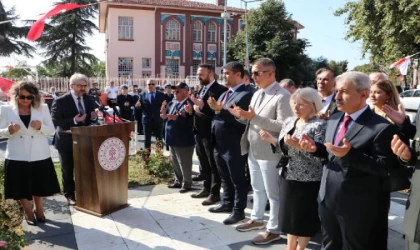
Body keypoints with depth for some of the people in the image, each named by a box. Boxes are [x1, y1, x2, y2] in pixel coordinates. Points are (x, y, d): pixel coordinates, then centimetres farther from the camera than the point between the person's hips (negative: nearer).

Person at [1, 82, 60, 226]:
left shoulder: (43, 108, 1)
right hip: (17, 156, -1)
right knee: (21, 187, 9)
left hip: (39, 155, 1)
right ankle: (28, 212, 32)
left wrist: (41, 126, -20)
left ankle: (38, 209, 38)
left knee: (39, 186, 14)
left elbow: (52, 130, 0)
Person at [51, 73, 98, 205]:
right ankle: (69, 195, 24)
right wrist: (73, 121, -29)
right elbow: (55, 121, -17)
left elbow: (92, 119, 10)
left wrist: (94, 117, -15)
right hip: (66, 140, -4)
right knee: (67, 169, 10)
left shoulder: (89, 100, 3)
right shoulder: (60, 101, -13)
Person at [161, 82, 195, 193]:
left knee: (185, 163, 2)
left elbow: (188, 121, -25)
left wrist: (176, 117, -33)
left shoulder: (189, 104, -15)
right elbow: (166, 117, 10)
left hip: (183, 139, -9)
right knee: (175, 162, 19)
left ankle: (186, 183, 17)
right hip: (173, 138, 9)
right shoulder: (172, 103, 12)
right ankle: (178, 181, 33)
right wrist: (164, 114, -11)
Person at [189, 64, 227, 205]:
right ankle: (207, 188, 29)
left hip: (210, 132, -8)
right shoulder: (202, 89, 16)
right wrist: (195, 107, -4)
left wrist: (202, 106, -28)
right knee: (204, 163, 17)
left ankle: (214, 193, 13)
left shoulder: (219, 89, -12)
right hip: (200, 132, 9)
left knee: (213, 164, 2)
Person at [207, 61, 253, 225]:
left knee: (237, 180, 6)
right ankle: (227, 203, 37)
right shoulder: (224, 94, 16)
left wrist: (220, 109, -26)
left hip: (233, 146, -9)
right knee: (225, 178, 21)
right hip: (219, 144, 9)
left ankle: (239, 210, 19)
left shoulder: (245, 95, -13)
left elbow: (241, 119, -24)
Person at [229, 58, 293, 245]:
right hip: (253, 150, 8)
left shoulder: (282, 96, -17)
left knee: (272, 192, 7)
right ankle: (256, 219, 39)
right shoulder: (257, 94, 11)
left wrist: (254, 117, -28)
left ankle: (273, 229, 22)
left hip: (268, 152, -8)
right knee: (257, 188, 22)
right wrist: (241, 115, -4)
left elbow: (283, 126, -25)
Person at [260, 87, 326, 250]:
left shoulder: (319, 125, -15)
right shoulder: (289, 122, 7)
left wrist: (297, 144, -29)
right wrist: (272, 140, -6)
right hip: (287, 177, 7)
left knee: (304, 218, 11)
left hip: (307, 181, -7)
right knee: (290, 216, 19)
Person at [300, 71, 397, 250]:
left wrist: (350, 154, -33)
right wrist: (315, 148, -8)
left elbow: (384, 168, -20)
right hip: (327, 198, 7)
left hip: (356, 206, -7)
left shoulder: (381, 127, -19)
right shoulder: (334, 119, 5)